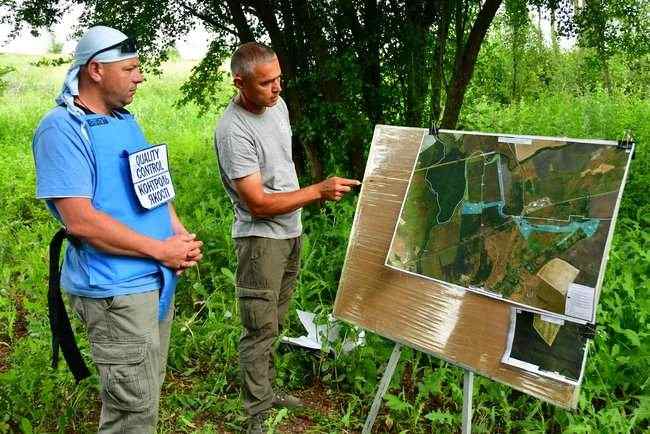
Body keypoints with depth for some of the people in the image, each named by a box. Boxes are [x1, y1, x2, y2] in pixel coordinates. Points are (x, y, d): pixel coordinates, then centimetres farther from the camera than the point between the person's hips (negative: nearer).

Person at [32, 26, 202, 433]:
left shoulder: (125, 119, 11)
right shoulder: (63, 128, -16)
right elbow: (80, 220, -23)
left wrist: (182, 236, 0)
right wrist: (162, 250, -17)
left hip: (158, 278, 9)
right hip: (117, 289, -8)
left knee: (145, 396, 21)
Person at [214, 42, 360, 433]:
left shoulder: (278, 104, 2)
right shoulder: (233, 132, -24)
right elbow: (258, 204, -25)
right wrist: (318, 191, -24)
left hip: (291, 232, 8)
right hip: (261, 239, -8)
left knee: (274, 323, 18)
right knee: (261, 328, -1)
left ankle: (266, 390, 34)